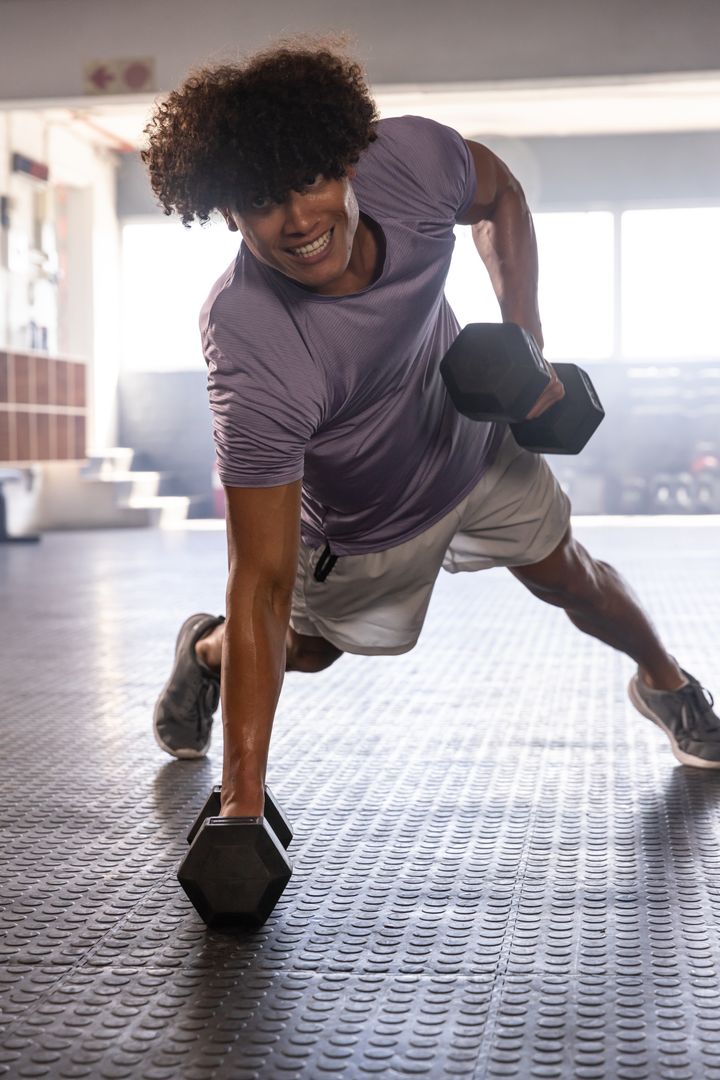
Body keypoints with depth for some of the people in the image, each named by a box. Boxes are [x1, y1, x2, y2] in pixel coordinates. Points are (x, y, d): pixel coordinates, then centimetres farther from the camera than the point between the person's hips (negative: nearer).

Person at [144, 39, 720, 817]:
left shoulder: (413, 157, -32)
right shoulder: (255, 364, -45)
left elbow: (499, 198, -5)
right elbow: (261, 584, -42)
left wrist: (525, 343, -15)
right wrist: (242, 809, -43)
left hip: (476, 432, 4)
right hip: (362, 527, -3)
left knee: (565, 576, 21)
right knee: (309, 646, 19)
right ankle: (203, 653, 54)